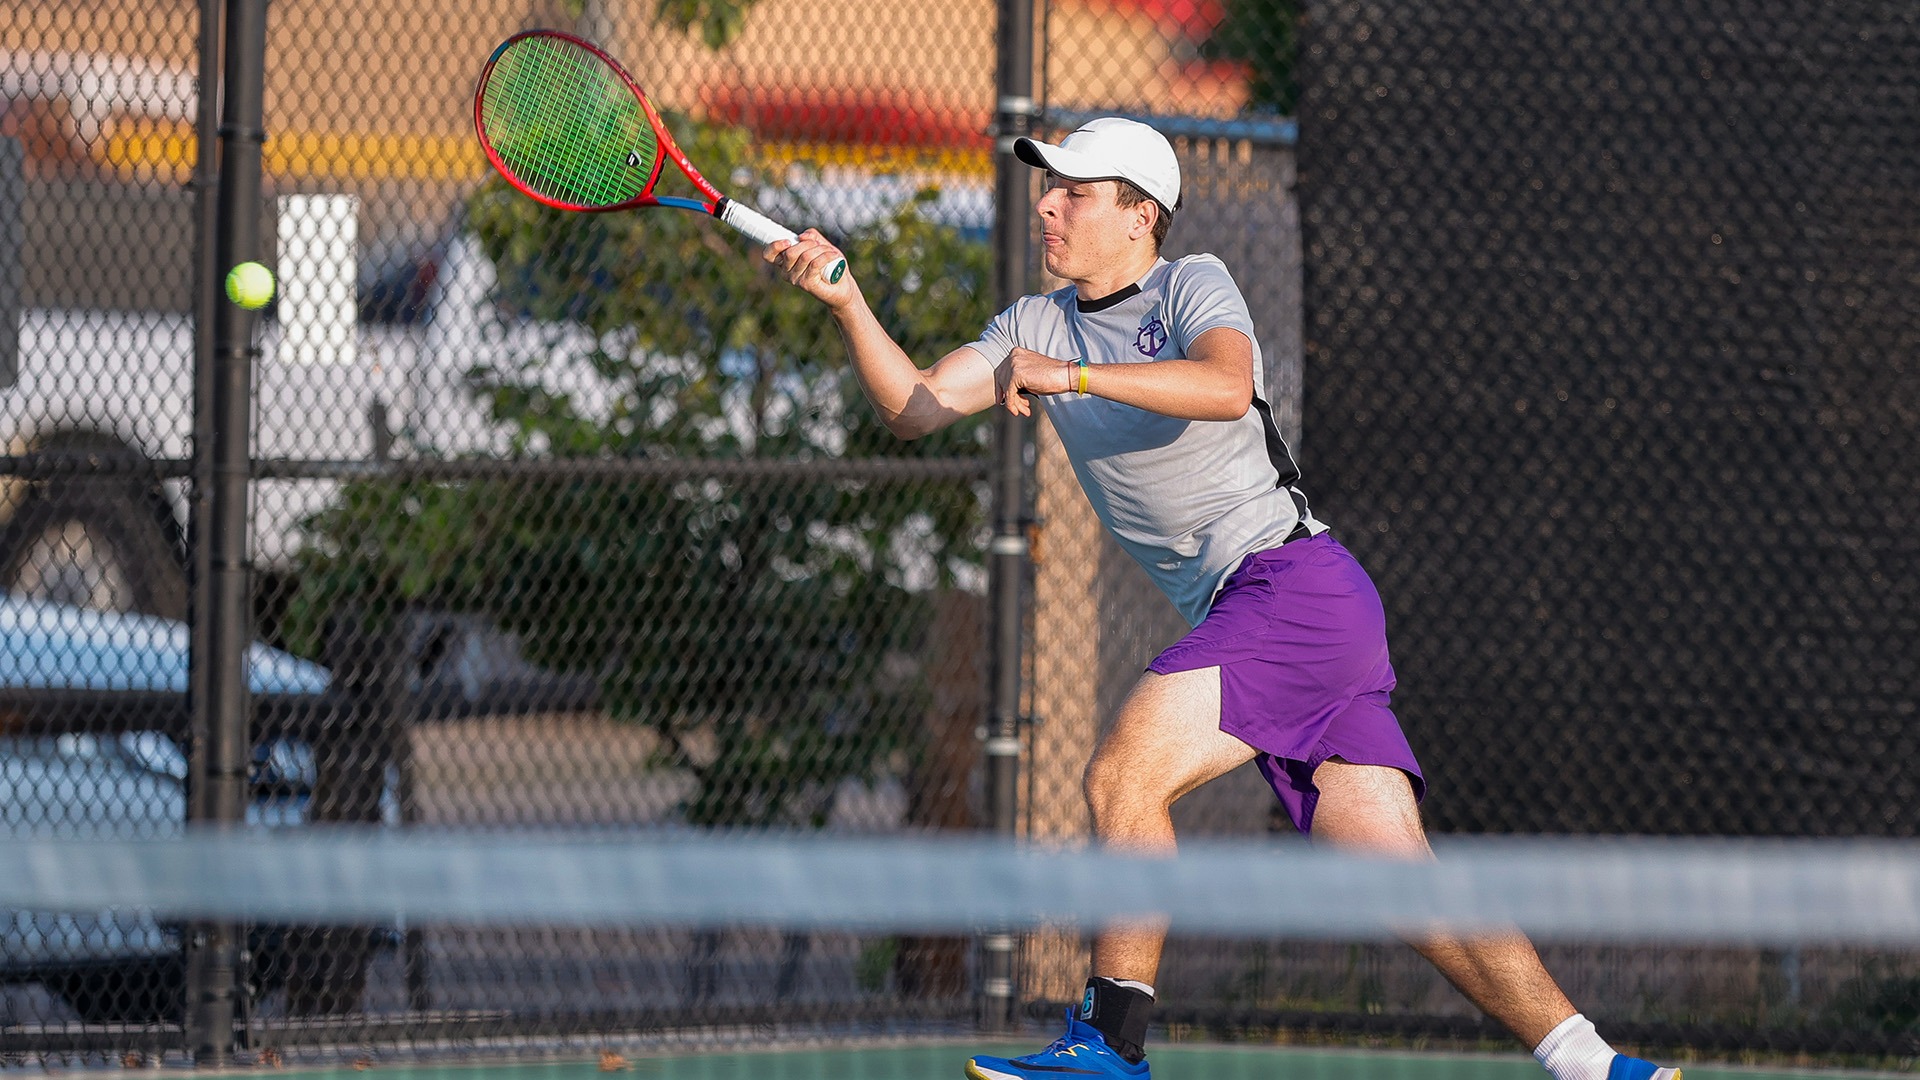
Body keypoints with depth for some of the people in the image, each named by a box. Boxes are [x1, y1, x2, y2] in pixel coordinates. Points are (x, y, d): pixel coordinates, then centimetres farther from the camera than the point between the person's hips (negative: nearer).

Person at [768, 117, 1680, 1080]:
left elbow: (1227, 386, -24)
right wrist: (847, 304, -8)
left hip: (1293, 578, -7)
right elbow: (915, 407, 7)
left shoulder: (1192, 287, -1)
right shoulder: (1035, 326, 19)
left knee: (1121, 775, -20)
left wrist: (1074, 374, -29)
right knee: (1402, 886, 1)